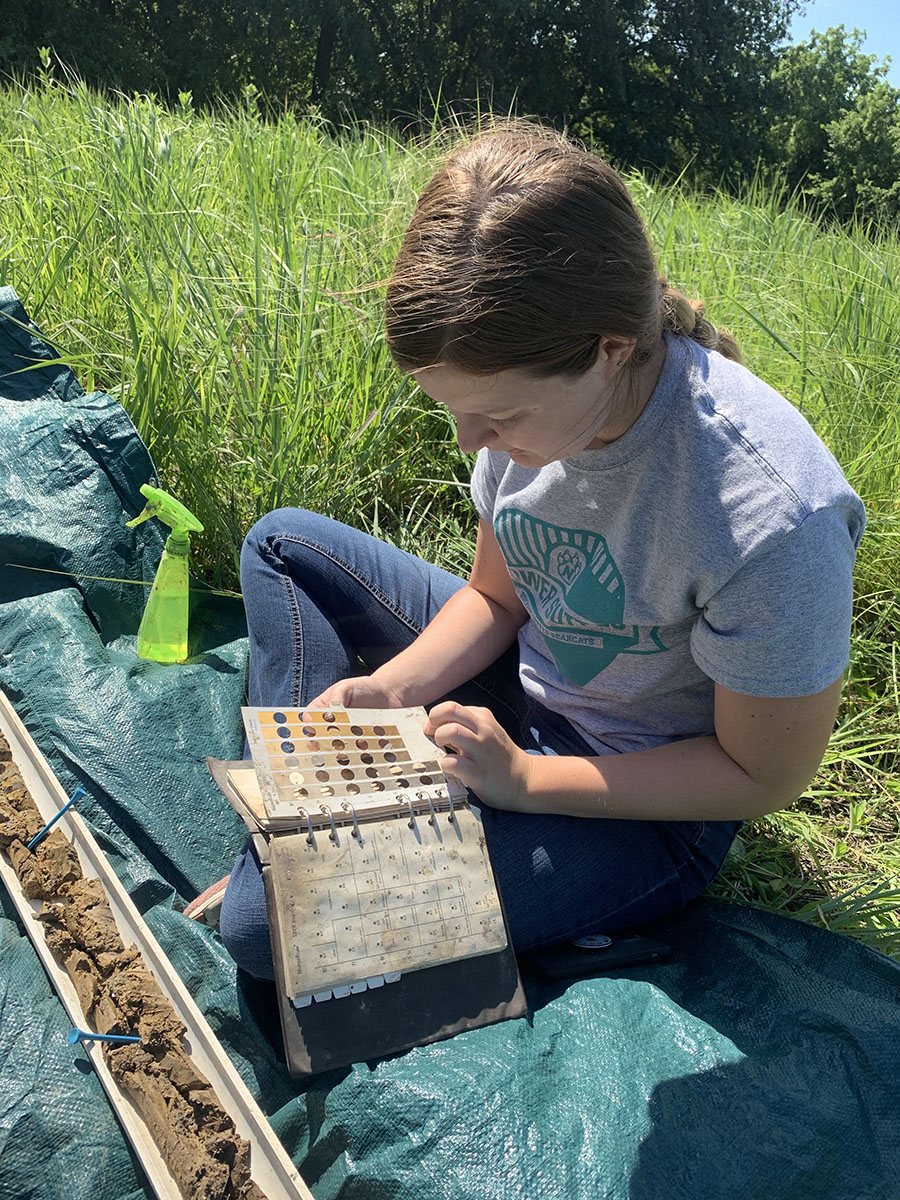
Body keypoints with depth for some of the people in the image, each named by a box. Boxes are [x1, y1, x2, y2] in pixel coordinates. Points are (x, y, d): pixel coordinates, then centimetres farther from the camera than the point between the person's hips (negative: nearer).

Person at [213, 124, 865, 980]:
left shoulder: (770, 516, -34)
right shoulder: (530, 392, -13)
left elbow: (766, 775, -20)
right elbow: (494, 595, 2)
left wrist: (524, 778, -23)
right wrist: (391, 687, -16)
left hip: (644, 805, -7)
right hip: (525, 685, 7)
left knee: (266, 922, -23)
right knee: (283, 542, 6)